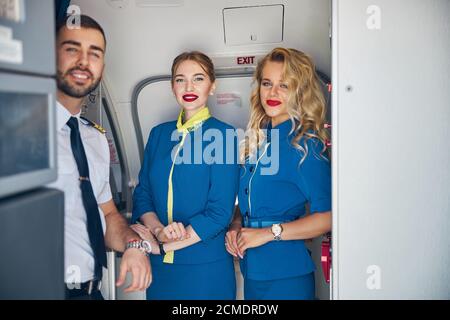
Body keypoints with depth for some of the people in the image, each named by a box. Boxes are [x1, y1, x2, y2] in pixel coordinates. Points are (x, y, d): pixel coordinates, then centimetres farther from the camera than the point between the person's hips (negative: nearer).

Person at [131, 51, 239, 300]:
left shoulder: (223, 135, -9)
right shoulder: (158, 134, 6)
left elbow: (220, 212, -13)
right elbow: (142, 194, 4)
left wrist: (159, 245, -14)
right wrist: (159, 230, -16)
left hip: (206, 268, -4)